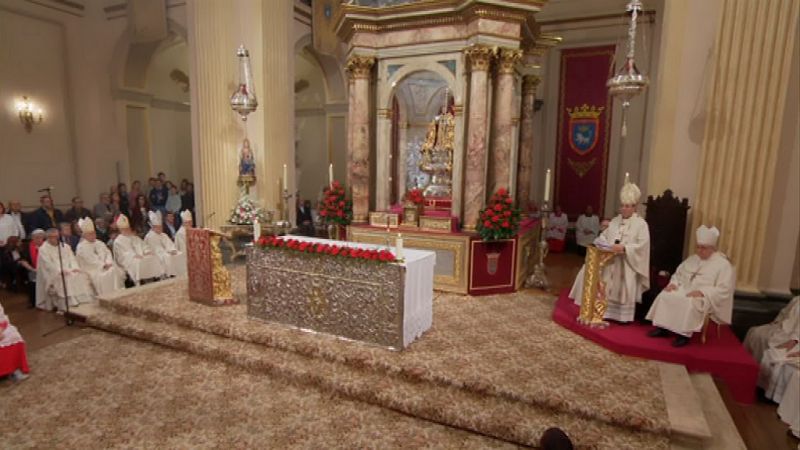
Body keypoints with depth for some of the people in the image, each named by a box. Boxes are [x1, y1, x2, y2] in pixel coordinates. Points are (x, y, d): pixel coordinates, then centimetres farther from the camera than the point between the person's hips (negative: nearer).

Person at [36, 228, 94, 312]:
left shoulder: (65, 246, 18)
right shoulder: (43, 249, 1)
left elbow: (72, 258, 10)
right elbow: (48, 264, -10)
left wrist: (75, 268, -10)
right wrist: (60, 270, -23)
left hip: (69, 271, 5)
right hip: (54, 274, -5)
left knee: (81, 276, -22)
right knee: (63, 280, -34)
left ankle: (82, 301, -24)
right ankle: (65, 307, -34)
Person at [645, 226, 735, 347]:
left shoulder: (723, 264, -5)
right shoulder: (692, 259, 14)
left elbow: (723, 290, -14)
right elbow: (678, 274, 19)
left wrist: (702, 292, -25)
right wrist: (673, 283, -3)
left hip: (706, 298, -6)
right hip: (684, 290, 6)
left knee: (689, 303, -38)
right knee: (665, 296, -20)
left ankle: (685, 334, -27)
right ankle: (663, 328, -16)